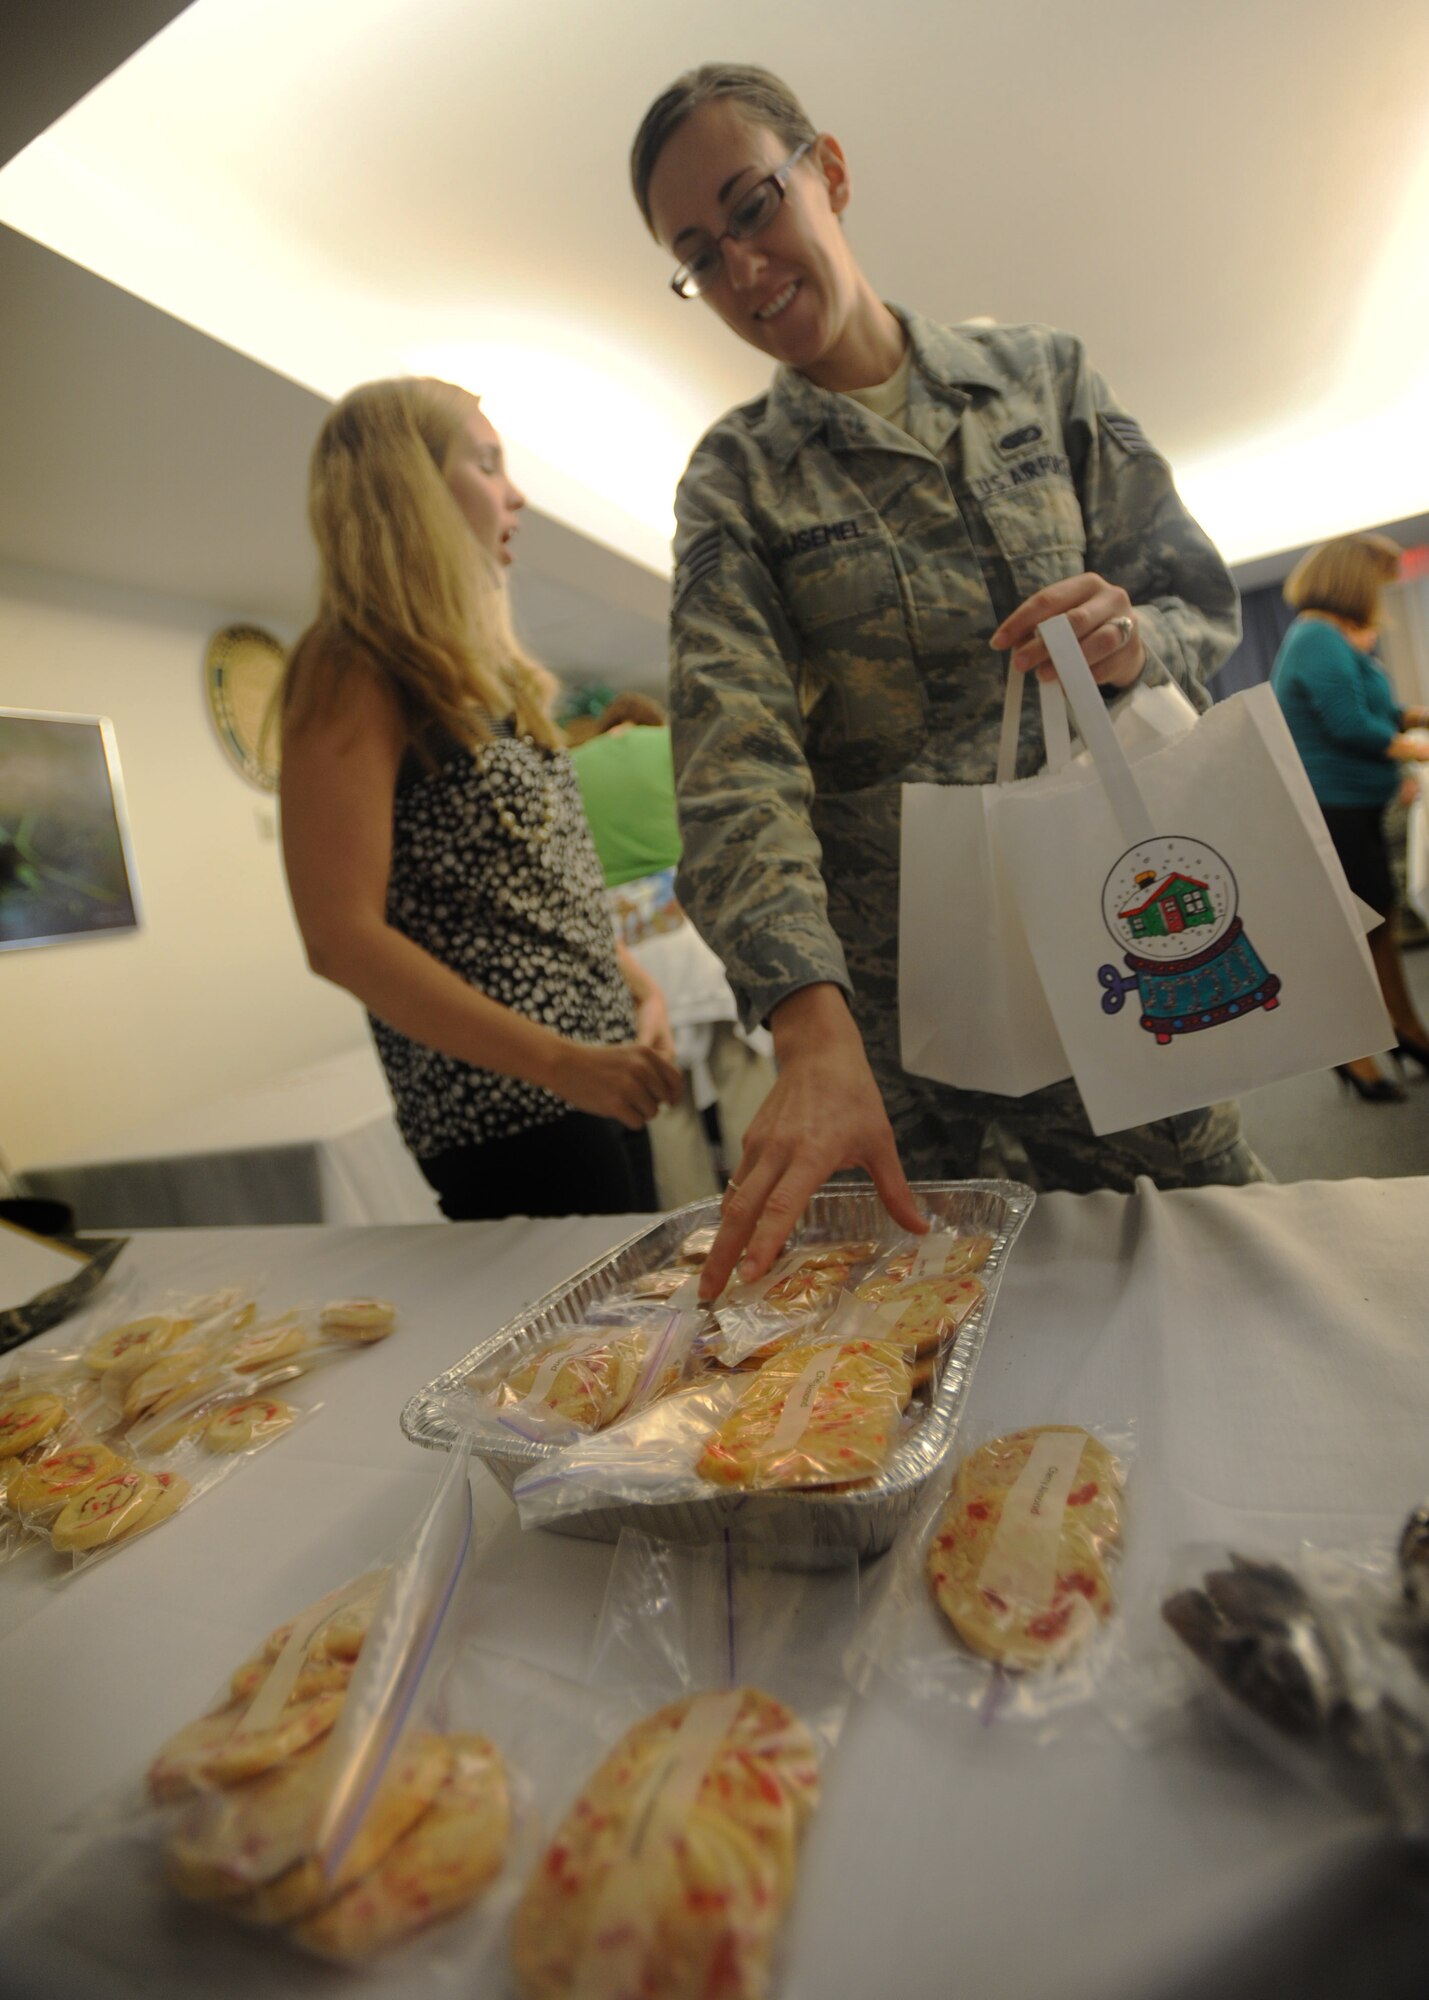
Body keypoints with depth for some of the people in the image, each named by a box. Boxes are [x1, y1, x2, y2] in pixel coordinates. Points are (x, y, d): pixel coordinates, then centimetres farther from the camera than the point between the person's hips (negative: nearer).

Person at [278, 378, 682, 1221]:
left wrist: (638, 988, 6)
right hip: (504, 1107, -8)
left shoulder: (483, 669, 16)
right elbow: (343, 937, -17)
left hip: (598, 1073, 8)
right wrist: (563, 1064, -21)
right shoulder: (354, 669, -9)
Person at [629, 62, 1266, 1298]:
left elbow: (1205, 605, 10)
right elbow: (734, 761, -16)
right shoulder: (735, 483, 1)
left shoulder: (1044, 377, 8)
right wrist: (814, 1032, -31)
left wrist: (1134, 637, -17)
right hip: (886, 1003, -1)